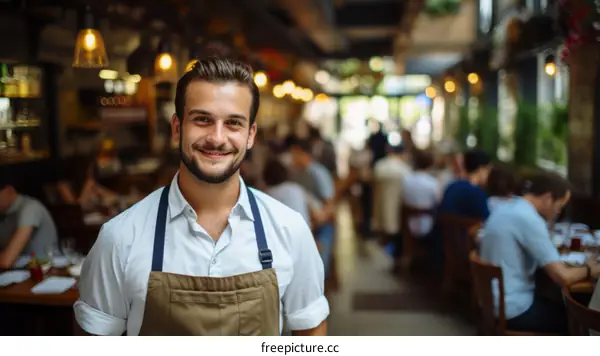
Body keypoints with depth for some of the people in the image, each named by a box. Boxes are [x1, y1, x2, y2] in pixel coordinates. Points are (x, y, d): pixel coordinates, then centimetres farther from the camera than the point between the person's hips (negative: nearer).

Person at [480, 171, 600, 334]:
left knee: (560, 309, 24)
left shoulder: (505, 208, 5)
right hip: (513, 310, -9)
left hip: (493, 302, 9)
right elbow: (563, 277, -23)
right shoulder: (529, 219, -23)